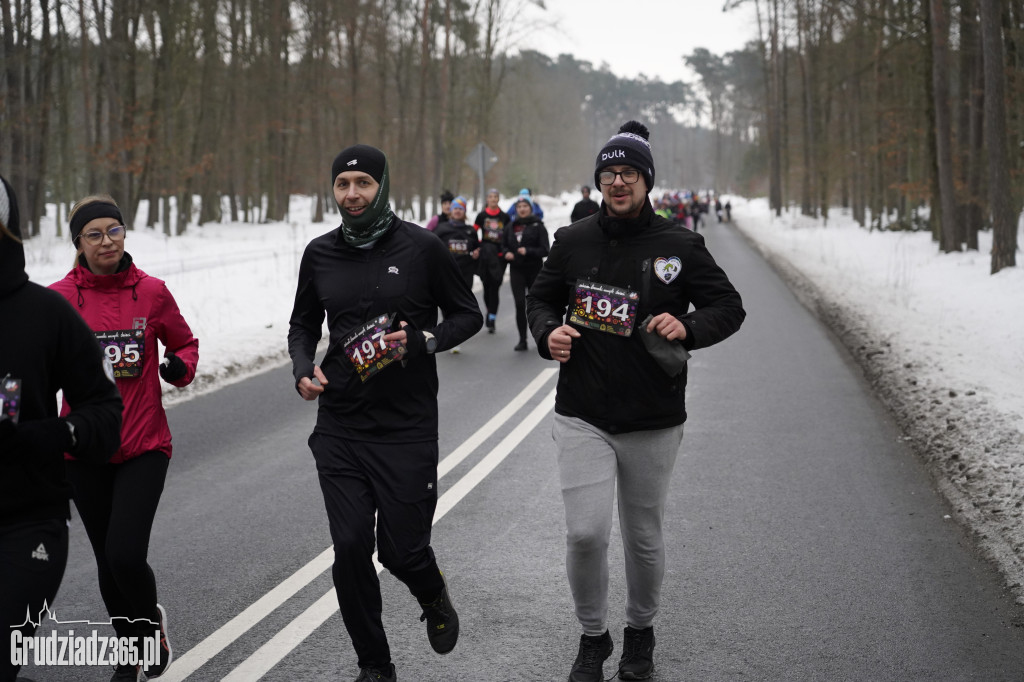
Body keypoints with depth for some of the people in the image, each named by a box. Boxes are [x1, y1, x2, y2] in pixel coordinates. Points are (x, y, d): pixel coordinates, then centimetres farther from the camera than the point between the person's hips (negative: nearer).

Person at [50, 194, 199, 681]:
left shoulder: (151, 292, -1)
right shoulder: (59, 297, -2)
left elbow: (184, 343, 13)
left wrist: (181, 366, -7)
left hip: (144, 446, -1)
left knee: (126, 555, -14)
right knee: (107, 560, 12)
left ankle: (151, 619, 19)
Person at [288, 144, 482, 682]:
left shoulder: (421, 248, -4)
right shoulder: (320, 254, 6)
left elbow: (468, 315, 4)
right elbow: (303, 325, 18)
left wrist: (422, 341, -14)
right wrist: (303, 369, -2)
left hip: (407, 429, -3)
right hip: (339, 429, 3)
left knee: (402, 549, -1)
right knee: (350, 547, 0)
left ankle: (434, 599, 36)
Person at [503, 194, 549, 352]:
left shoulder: (538, 226, -4)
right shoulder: (510, 227, 9)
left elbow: (545, 250, -9)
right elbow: (505, 246, 20)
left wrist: (528, 251, -23)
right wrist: (507, 253, -3)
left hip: (534, 270, -2)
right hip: (516, 270, 2)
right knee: (520, 304, -9)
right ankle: (522, 339, -5)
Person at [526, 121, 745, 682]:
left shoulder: (679, 246, -2)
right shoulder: (573, 241, 3)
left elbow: (729, 307, 3)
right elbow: (541, 297, 17)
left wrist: (688, 328, -17)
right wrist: (548, 332, -6)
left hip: (654, 421, 0)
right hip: (582, 417, 1)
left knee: (643, 537, 12)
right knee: (585, 532, -9)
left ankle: (640, 632, 37)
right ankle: (592, 637, 16)